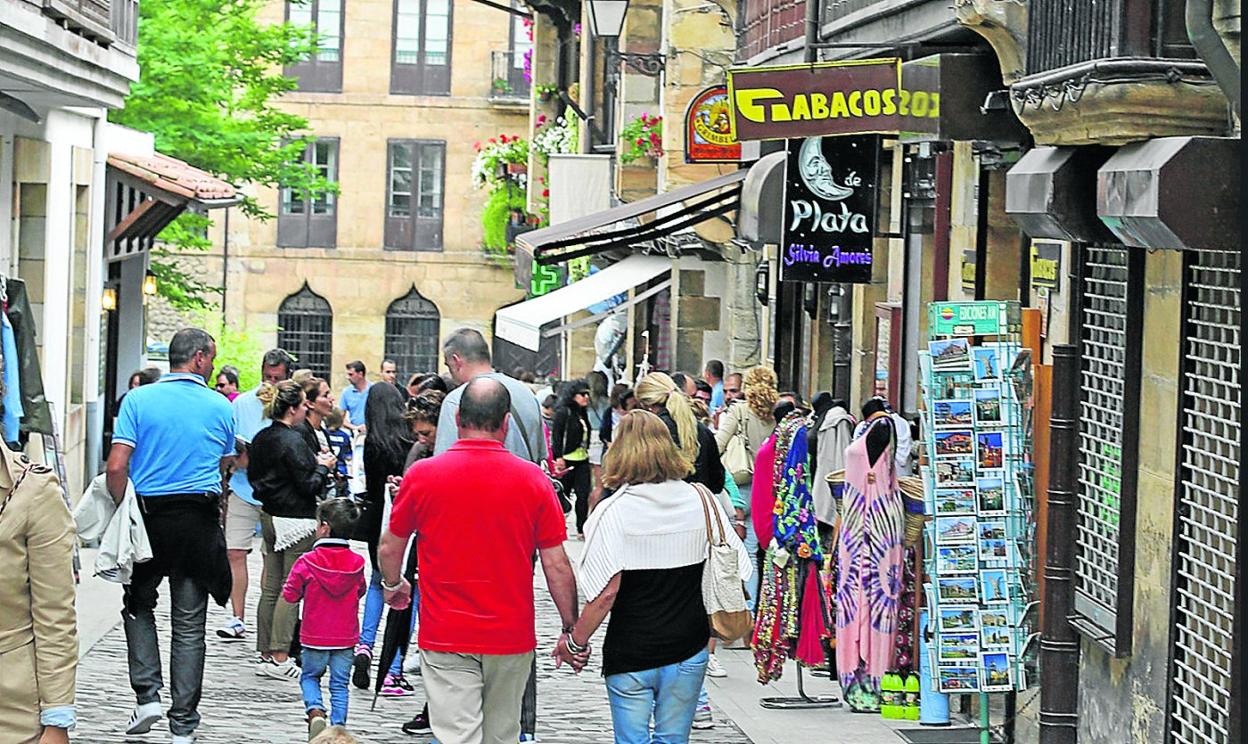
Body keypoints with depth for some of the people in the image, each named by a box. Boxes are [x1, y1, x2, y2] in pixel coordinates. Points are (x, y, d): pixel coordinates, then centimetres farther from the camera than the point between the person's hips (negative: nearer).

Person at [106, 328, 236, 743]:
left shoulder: (139, 400, -4)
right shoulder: (220, 407, 1)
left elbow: (117, 466, -11)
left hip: (149, 515, -1)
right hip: (200, 521, 1)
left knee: (139, 606, 19)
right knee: (189, 624, 6)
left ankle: (147, 695, 4)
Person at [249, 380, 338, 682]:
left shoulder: (261, 439, 7)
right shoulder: (293, 441, -18)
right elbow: (308, 486, -18)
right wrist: (322, 466, 0)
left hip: (270, 517, 8)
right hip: (296, 521, -8)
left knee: (271, 588, 12)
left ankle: (266, 654, 16)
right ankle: (280, 658, -4)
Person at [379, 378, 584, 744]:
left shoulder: (422, 475, -6)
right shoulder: (533, 479, -5)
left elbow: (390, 548, 8)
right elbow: (557, 567, -3)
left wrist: (393, 585, 29)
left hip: (445, 639, -1)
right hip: (511, 639, 1)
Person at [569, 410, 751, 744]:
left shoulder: (613, 512, -12)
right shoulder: (701, 500, -1)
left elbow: (606, 593, -17)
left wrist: (576, 641, -5)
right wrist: (713, 627, 18)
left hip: (630, 656, -3)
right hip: (688, 653, 3)